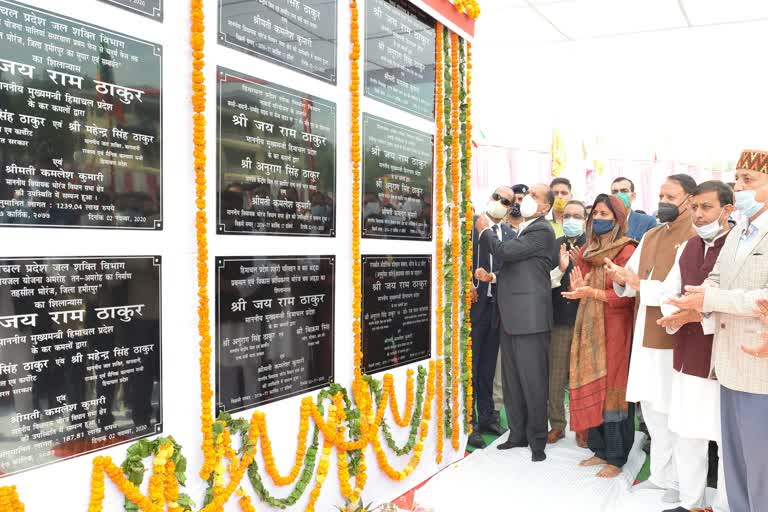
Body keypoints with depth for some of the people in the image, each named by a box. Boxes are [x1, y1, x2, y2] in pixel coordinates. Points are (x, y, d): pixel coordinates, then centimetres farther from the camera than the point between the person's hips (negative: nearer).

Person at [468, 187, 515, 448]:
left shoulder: (511, 234, 12)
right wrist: (468, 284, -16)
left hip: (497, 305, 5)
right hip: (474, 301, -5)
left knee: (488, 365, 14)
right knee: (470, 364, -2)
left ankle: (486, 417, 25)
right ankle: (469, 424, 6)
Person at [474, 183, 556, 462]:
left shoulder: (541, 230, -9)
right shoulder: (524, 230, 19)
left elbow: (504, 251, -18)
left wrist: (484, 230, -2)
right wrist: (492, 277, 7)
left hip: (529, 317, -9)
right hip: (510, 316, 9)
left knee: (532, 380, -3)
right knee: (511, 380, 13)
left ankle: (537, 440, 8)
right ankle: (518, 434, 24)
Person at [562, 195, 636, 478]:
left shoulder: (627, 252, -7)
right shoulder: (586, 251, 14)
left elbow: (626, 296, -13)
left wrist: (592, 292, -22)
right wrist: (577, 287, -9)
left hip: (614, 329, -6)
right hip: (588, 327, 6)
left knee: (612, 389, -2)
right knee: (590, 388, 7)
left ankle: (616, 457, 9)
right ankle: (599, 449, 19)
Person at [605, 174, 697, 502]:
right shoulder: (650, 237, 15)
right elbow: (632, 279, 9)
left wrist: (640, 285, -23)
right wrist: (621, 278, -12)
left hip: (676, 336, -7)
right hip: (647, 334, 7)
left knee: (676, 412, 1)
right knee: (651, 406, 14)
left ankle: (681, 480, 17)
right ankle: (660, 474, 28)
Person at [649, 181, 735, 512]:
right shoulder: (687, 248, 12)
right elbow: (668, 292, 13)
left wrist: (699, 316, -20)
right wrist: (675, 317, -7)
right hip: (688, 359, 7)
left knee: (729, 441, 6)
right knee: (686, 436, 15)